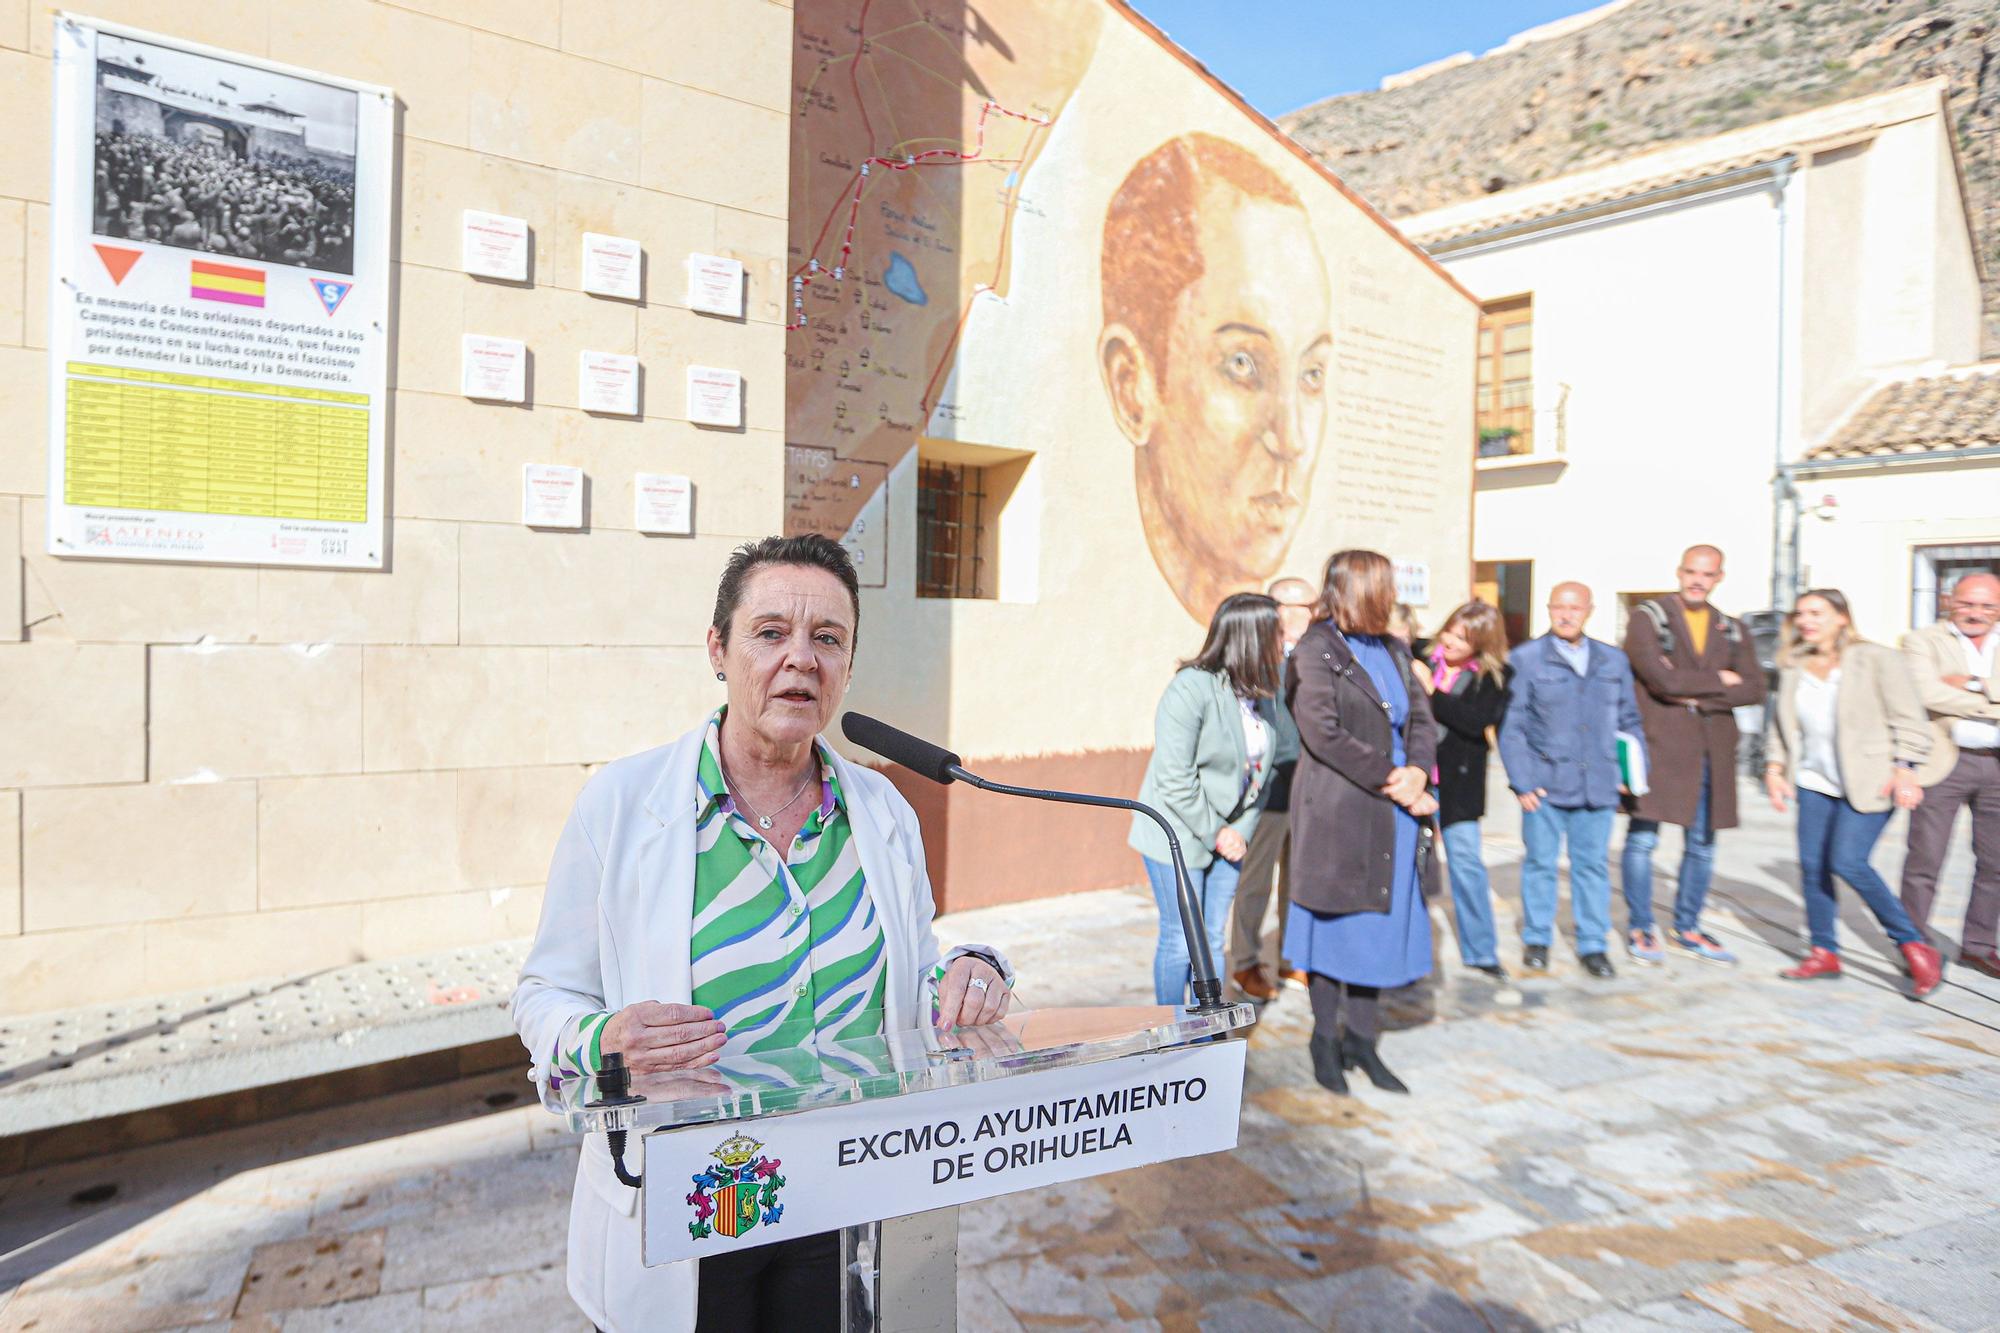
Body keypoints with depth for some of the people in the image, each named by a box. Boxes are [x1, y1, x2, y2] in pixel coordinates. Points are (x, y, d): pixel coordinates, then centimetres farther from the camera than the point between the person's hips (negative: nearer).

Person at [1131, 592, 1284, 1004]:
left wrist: (1241, 831, -2)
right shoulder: (1191, 689, -21)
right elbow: (1175, 779, -22)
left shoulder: (1260, 696, 2)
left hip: (1227, 837, 7)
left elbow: (1259, 772, 8)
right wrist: (1213, 833, -14)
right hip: (1178, 835, -6)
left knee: (1213, 940, 13)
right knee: (1181, 941, 2)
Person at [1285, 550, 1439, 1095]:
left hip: (1393, 814, 7)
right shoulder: (1315, 652, -9)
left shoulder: (1394, 650, 13)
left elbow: (1422, 718, 11)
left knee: (1381, 924, 12)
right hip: (1338, 811, -7)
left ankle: (1361, 1039, 26)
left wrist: (1418, 772, -9)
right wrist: (1391, 782, -15)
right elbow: (1324, 733, -17)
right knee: (1336, 922, 5)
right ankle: (1325, 1040, 22)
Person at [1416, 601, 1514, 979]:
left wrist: (1431, 691, -20)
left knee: (1466, 861, 3)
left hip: (1457, 781, -1)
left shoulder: (1494, 676, -3)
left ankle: (1480, 950, 19)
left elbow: (1477, 720, -18)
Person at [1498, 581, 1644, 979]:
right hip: (1545, 784, -3)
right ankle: (1536, 939, 21)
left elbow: (1629, 721, 16)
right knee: (1541, 863, 7)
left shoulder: (1614, 661, 10)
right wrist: (1521, 781, -10)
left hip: (1598, 785, 3)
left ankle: (1592, 944, 20)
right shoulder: (1526, 659, -3)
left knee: (1593, 865, 8)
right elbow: (1510, 726, -5)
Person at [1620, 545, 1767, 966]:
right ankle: (1640, 929, 8)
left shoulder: (1733, 631, 14)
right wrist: (1719, 681, -3)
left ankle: (1687, 929, 25)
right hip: (1658, 743, -5)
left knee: (1702, 844, 11)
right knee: (1643, 837, -6)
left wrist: (1698, 696, -12)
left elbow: (1754, 688, 0)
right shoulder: (1647, 618, -1)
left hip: (1711, 751, 5)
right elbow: (1661, 679, -15)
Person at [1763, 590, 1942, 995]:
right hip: (1814, 781, 5)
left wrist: (1904, 770, -13)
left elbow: (1908, 719, -6)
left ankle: (1915, 947, 2)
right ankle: (1825, 953, 14)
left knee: (1847, 861, -16)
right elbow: (1780, 725, 15)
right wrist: (1775, 768, 5)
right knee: (1812, 864, 2)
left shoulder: (1876, 659, -5)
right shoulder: (1794, 668, 8)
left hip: (1868, 780, -5)